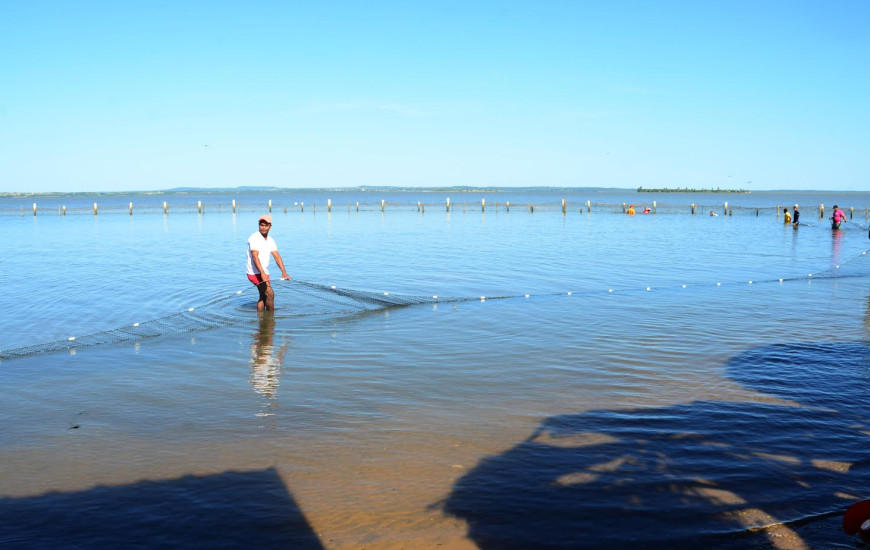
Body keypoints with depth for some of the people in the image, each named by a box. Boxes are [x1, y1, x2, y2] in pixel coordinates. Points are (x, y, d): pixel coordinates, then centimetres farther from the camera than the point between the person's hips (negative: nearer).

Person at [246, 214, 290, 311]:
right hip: (255, 273, -9)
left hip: (264, 273, 9)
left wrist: (284, 272, -12)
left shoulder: (270, 240, 8)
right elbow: (255, 257, -28)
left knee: (263, 297, 15)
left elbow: (277, 256, 1)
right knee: (270, 294, -13)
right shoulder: (254, 238, -17)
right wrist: (262, 273, -40)